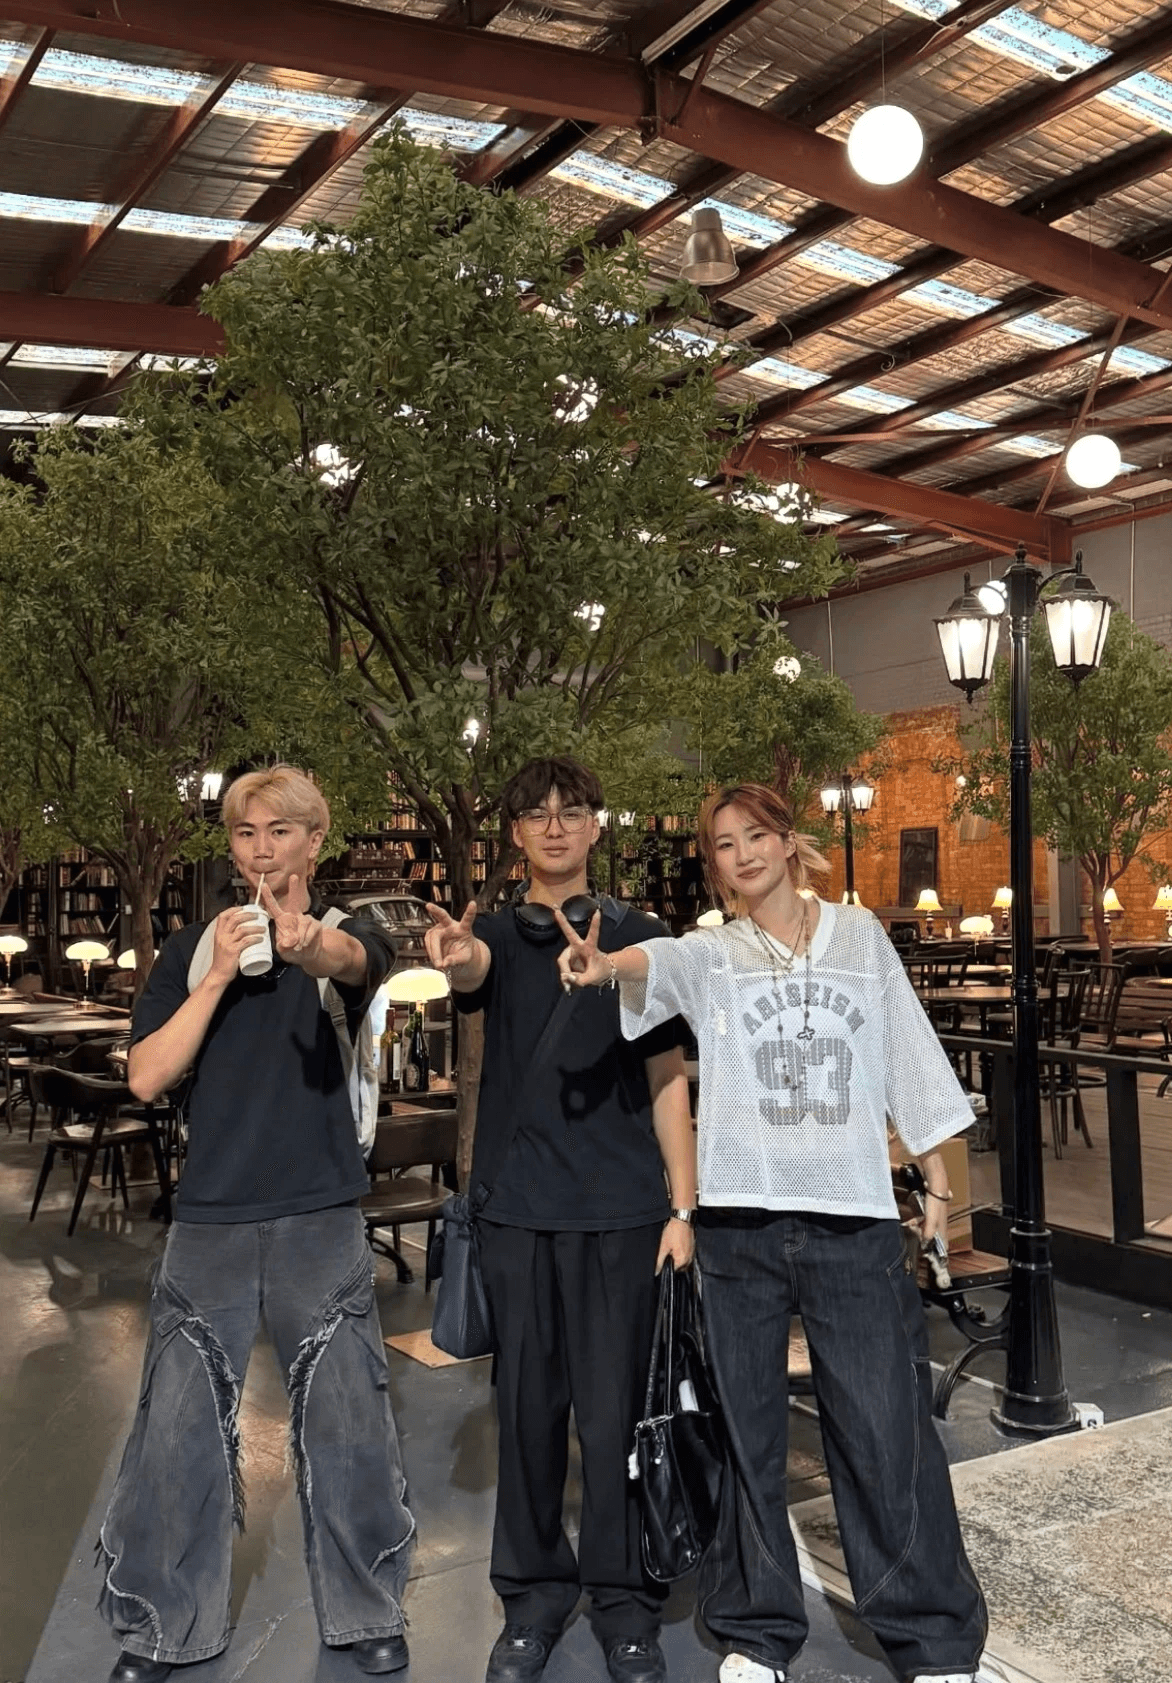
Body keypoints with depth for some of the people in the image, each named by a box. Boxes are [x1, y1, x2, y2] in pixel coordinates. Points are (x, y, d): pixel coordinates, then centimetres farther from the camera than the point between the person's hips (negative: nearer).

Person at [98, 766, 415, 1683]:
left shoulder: (347, 935, 1)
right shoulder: (193, 946, 6)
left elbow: (355, 960, -26)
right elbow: (147, 1077, -3)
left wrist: (307, 944, -50)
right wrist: (219, 975, -14)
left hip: (323, 1220, -1)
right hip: (211, 1220, 2)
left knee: (347, 1425, 6)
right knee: (179, 1429, 5)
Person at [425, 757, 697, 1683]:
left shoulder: (635, 934, 4)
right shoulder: (495, 932, 5)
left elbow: (667, 1075, 4)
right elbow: (473, 977, -20)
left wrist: (684, 1204, -3)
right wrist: (457, 960, -45)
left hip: (622, 1207, -1)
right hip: (516, 1205, 1)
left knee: (616, 1412, 4)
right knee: (527, 1406, 9)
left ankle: (625, 1601, 21)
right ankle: (535, 1591, 26)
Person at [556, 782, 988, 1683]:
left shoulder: (860, 934, 8)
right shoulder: (711, 953, 3)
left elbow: (907, 1056, 11)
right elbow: (659, 963, -20)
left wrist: (938, 1176, 10)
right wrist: (608, 962, -43)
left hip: (855, 1215, 0)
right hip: (741, 1219, 1)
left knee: (886, 1430, 2)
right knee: (745, 1430, 11)